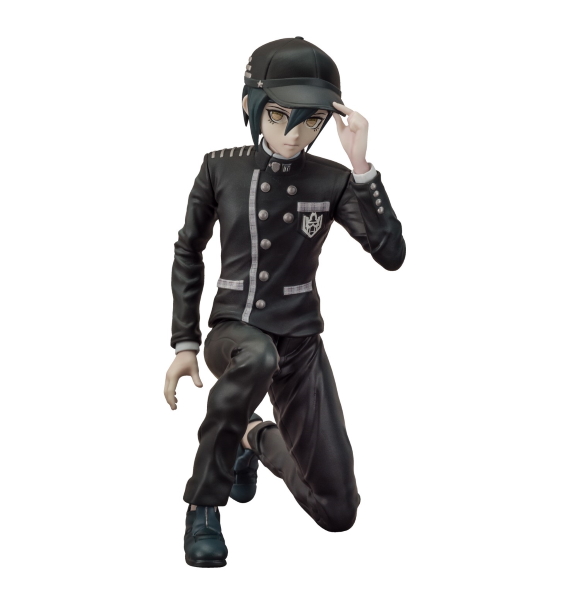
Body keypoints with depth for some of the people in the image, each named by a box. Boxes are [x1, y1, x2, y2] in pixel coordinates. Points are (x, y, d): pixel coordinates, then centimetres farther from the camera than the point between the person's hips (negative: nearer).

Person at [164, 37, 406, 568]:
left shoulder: (332, 181, -6)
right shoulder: (221, 168, -5)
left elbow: (391, 255, -17)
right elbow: (187, 254, 6)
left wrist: (360, 166, -23)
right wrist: (184, 344, -1)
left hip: (300, 343, 2)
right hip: (232, 331, -2)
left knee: (338, 512, 1)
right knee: (256, 356, -43)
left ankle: (259, 439, 33)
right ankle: (204, 506, -24)